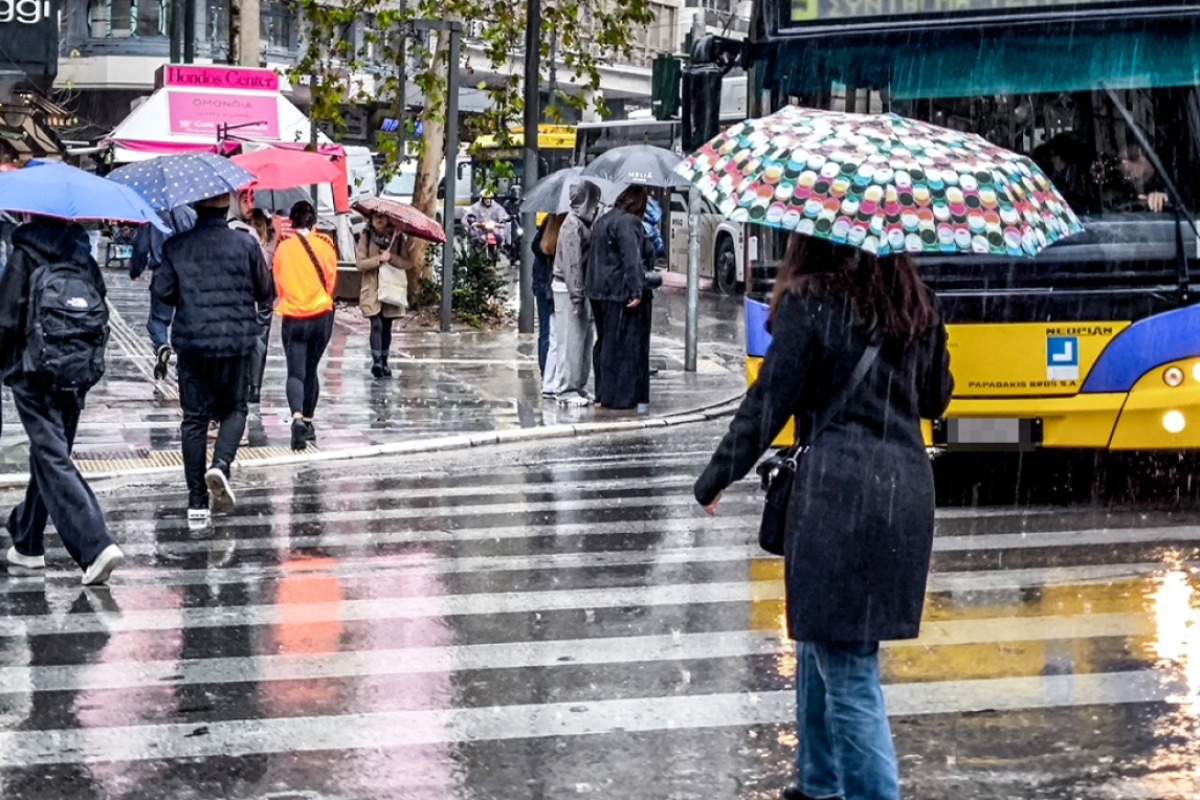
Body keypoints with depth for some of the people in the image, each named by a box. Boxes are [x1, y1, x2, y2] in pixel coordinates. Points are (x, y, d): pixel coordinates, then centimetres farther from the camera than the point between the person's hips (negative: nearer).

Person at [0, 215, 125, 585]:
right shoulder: (84, 259, 7)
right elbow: (102, 319, 10)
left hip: (34, 376, -6)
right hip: (77, 376, 6)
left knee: (52, 460, -8)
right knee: (47, 457, 18)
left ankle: (96, 545, -23)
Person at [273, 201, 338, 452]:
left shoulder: (283, 247, -5)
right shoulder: (324, 246, -4)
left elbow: (277, 283, 7)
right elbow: (331, 281, 6)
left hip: (293, 318, -1)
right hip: (321, 317, 1)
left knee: (295, 372, -4)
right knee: (311, 370, 16)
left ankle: (297, 417, -28)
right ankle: (308, 422, 22)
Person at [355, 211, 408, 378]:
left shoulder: (396, 238, 5)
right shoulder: (366, 238, 1)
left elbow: (406, 264, -1)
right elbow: (360, 263, -6)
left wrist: (391, 258, -18)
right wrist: (379, 259, -18)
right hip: (372, 290, -2)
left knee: (387, 327, 8)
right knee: (376, 325, -14)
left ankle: (384, 362, 16)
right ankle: (376, 361, -18)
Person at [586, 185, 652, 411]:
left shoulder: (602, 221, 17)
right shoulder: (628, 223, -13)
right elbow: (631, 259, -21)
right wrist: (636, 291, -22)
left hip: (599, 291, 9)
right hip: (620, 292, -9)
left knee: (605, 342, 15)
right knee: (624, 344, -4)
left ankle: (602, 393, 20)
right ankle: (619, 396, -4)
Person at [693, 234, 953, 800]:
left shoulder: (809, 302, -8)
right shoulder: (918, 305, 9)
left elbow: (768, 402, -8)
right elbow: (936, 398, 19)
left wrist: (713, 481, 2)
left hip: (837, 491, -7)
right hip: (908, 490, 7)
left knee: (846, 667, -2)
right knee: (821, 641, 22)